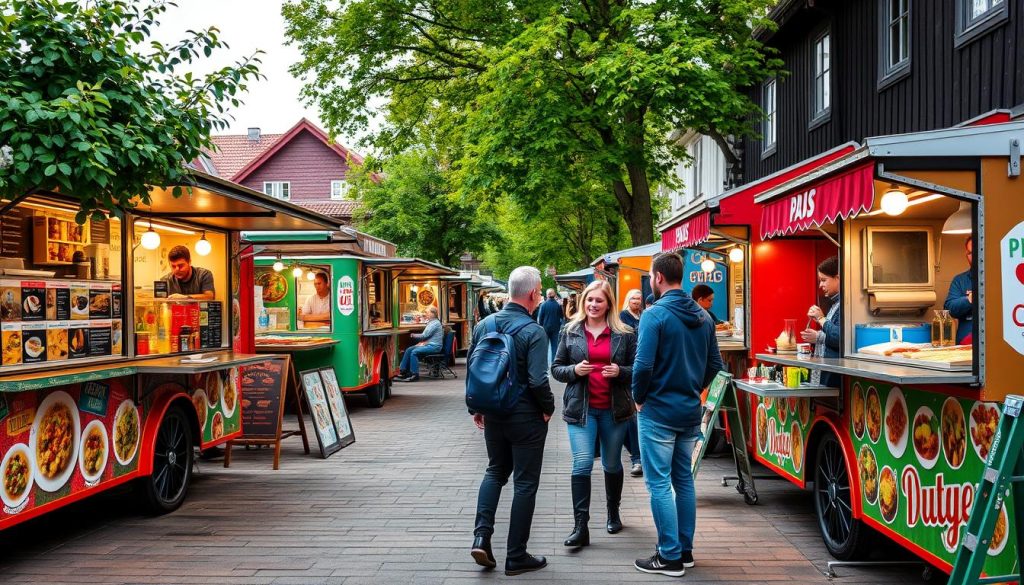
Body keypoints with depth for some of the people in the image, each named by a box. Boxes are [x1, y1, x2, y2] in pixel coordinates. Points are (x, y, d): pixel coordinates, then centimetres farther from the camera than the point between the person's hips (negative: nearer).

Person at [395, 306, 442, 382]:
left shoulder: (435, 323, -13)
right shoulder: (430, 322, 19)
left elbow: (425, 335, -18)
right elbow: (425, 335, 22)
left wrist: (413, 335, -5)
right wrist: (422, 342, 1)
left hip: (434, 346, -10)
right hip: (428, 344, 10)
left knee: (414, 352, -26)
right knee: (408, 350, -2)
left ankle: (415, 375, -22)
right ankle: (403, 372, -4)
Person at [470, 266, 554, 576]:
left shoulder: (484, 325, 0)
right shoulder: (533, 331, -18)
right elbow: (538, 380, -24)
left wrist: (477, 407, 17)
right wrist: (548, 408, -6)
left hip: (493, 413, 5)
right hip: (526, 417, -5)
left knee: (495, 471, 23)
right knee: (525, 483, 6)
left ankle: (481, 536, 7)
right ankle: (516, 557, 13)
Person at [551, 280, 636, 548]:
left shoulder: (624, 334, 2)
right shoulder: (571, 332, 4)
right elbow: (556, 369, 7)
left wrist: (620, 372, -15)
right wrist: (574, 370, -13)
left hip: (614, 409, 1)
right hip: (581, 408, -1)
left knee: (612, 465, 15)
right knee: (582, 463, -12)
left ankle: (613, 513, 37)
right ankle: (580, 527, -9)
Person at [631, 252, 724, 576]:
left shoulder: (655, 314, -16)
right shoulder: (703, 316, 6)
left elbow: (643, 365, -22)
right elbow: (715, 364, 10)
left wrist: (639, 398, -6)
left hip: (658, 412, -7)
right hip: (691, 411, 7)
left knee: (659, 484, 0)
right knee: (683, 480, 16)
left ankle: (670, 557, 4)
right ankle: (685, 550, 24)